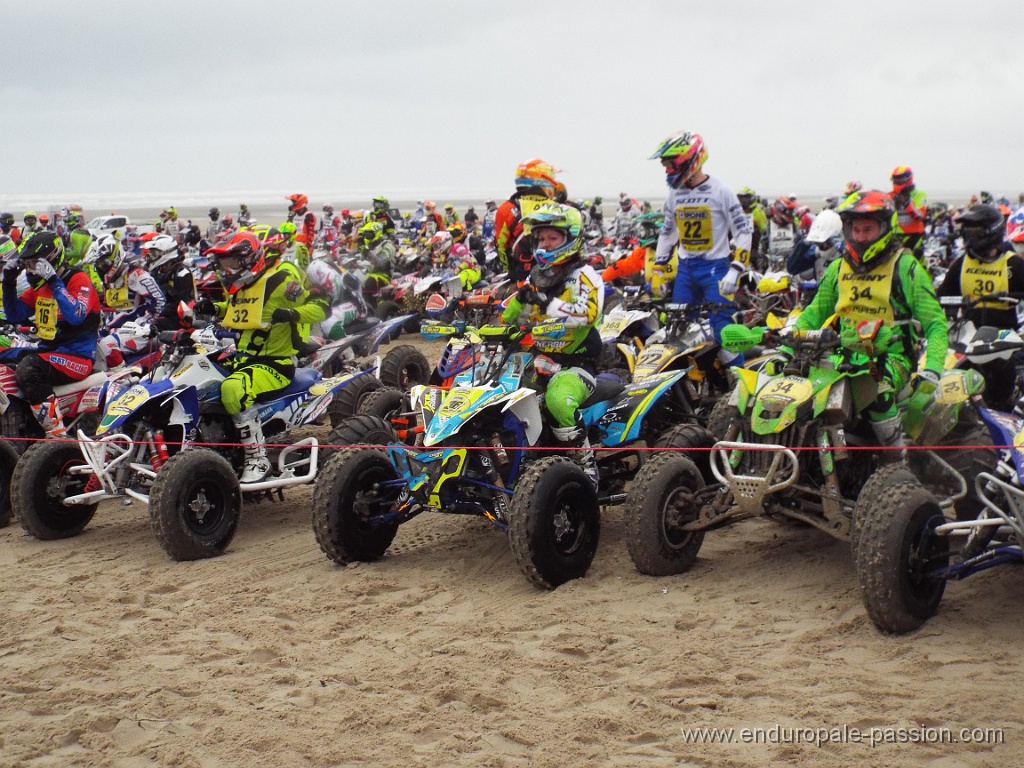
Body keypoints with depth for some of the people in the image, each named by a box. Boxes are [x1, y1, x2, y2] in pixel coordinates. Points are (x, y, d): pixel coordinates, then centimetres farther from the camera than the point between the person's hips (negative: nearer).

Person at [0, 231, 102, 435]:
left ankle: (57, 433, -32)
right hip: (47, 349, 9)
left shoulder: (78, 280, -10)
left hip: (77, 356, -9)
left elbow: (76, 316, -28)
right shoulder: (39, 285, 14)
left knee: (28, 370, -33)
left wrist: (54, 282, -28)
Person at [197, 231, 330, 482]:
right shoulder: (242, 286, 14)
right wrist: (213, 308, 17)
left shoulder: (279, 279, -13)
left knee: (233, 389, -36)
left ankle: (257, 459, -28)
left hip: (275, 362, -10)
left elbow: (321, 306, -16)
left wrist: (293, 313, -34)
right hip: (242, 358, 10)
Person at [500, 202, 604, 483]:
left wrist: (546, 302, -33)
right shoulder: (536, 278, 18)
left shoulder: (584, 276, -6)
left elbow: (588, 312, -27)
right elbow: (508, 317, 25)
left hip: (576, 363, -7)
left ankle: (586, 463, -23)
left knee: (558, 399, -38)